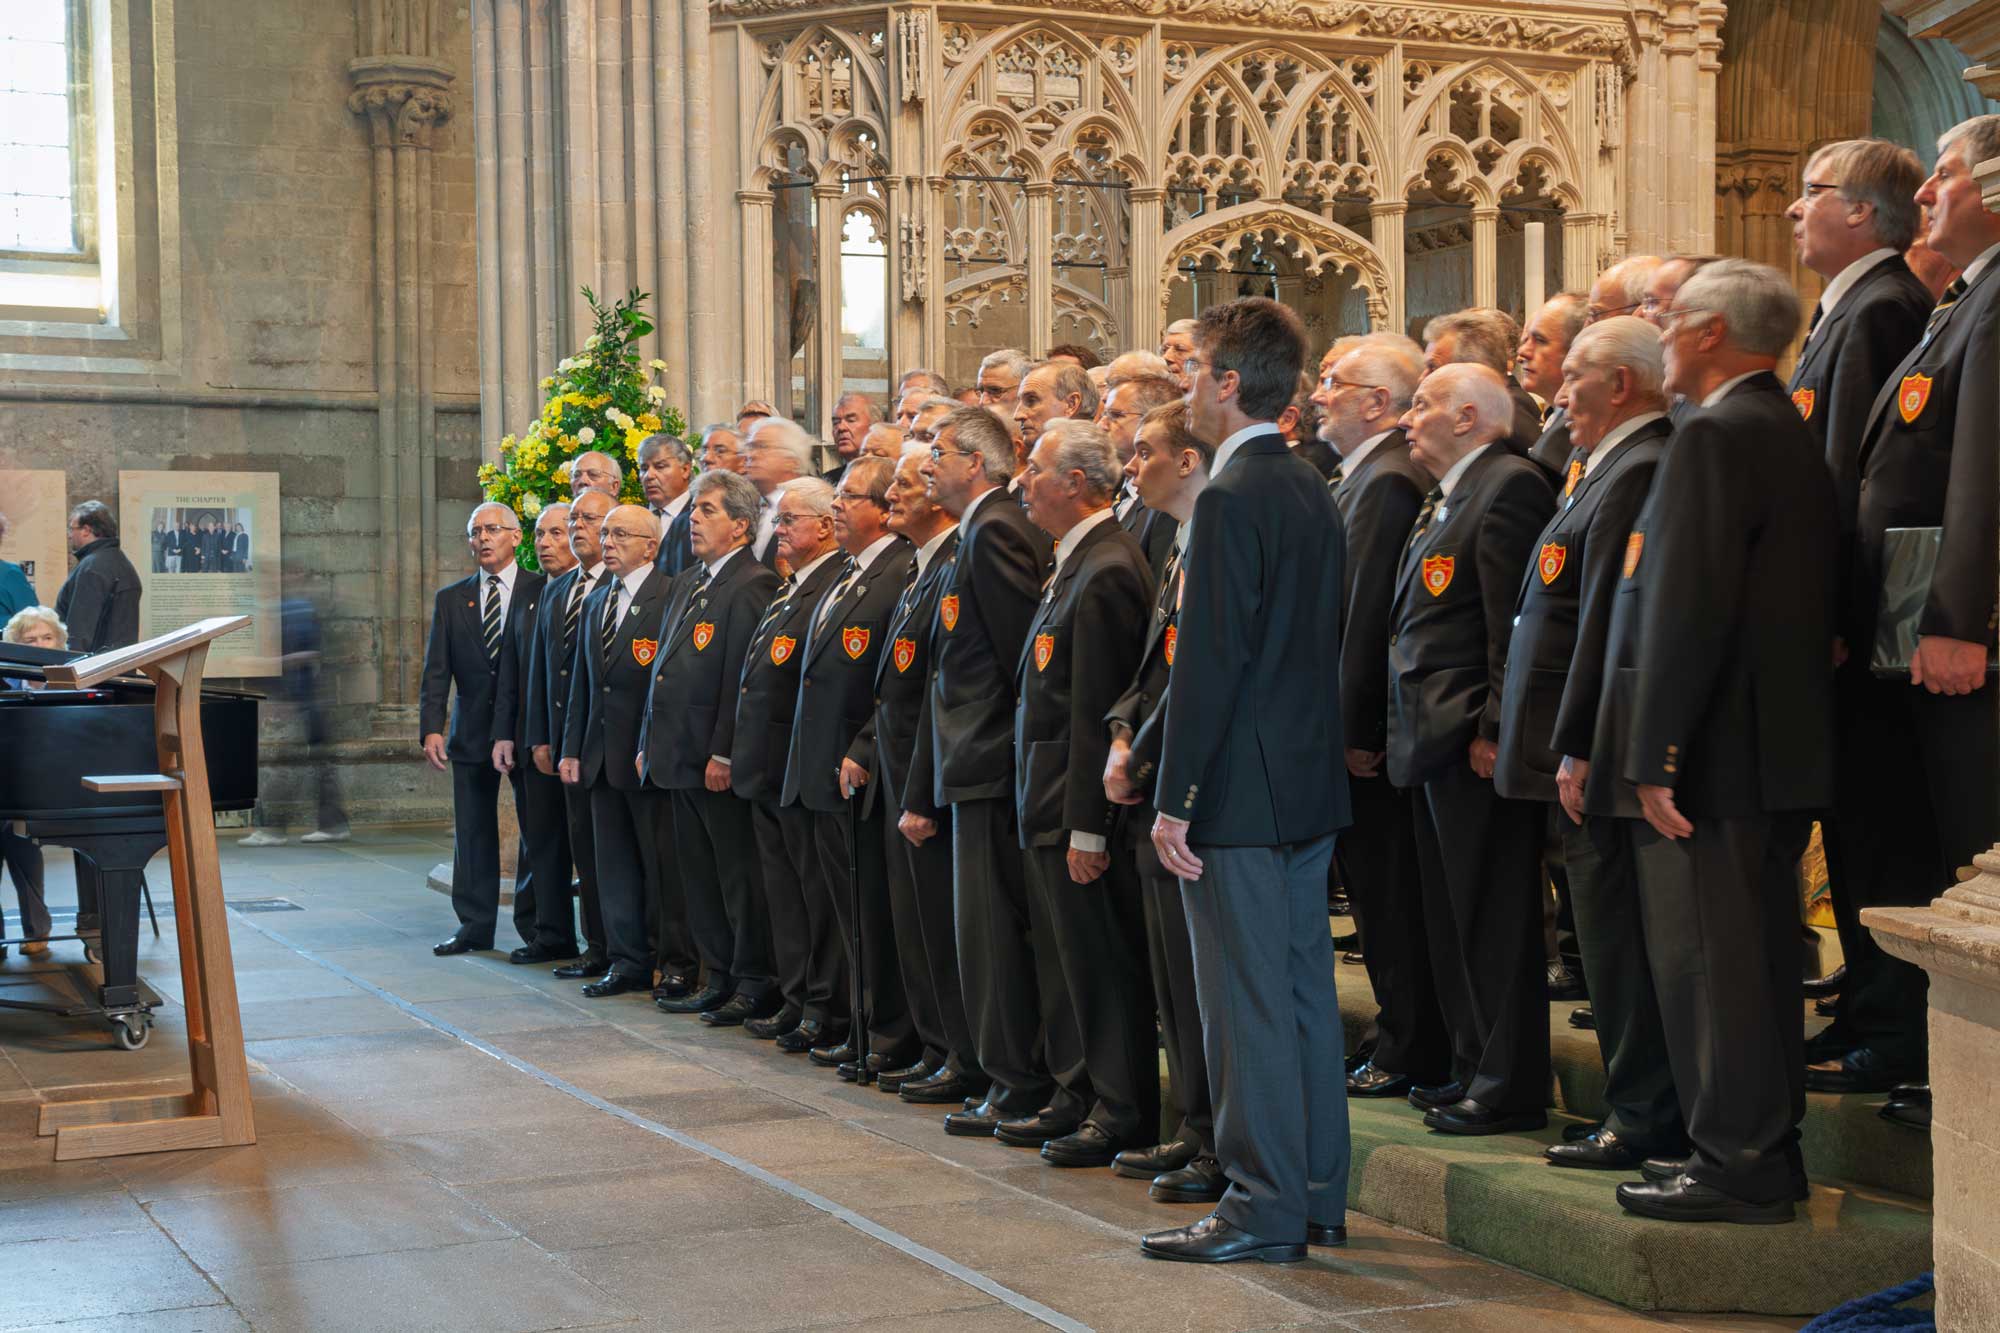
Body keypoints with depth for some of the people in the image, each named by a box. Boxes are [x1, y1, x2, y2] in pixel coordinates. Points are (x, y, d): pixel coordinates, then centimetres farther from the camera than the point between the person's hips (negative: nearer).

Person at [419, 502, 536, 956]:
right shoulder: (450, 599, 10)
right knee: (472, 832, 7)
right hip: (471, 733, 3)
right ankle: (475, 924, 14)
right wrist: (432, 728, -7)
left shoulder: (543, 592, 0)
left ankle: (534, 922, 13)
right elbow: (436, 671, 6)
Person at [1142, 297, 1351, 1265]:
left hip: (1242, 788, -9)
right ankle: (1316, 1195, 21)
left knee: (1249, 1002, -3)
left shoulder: (1232, 498, -15)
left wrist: (1174, 797, -16)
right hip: (1309, 783, 9)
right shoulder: (1311, 489, 13)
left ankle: (1264, 1206, 2)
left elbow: (1209, 660, -19)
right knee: (1304, 992, 13)